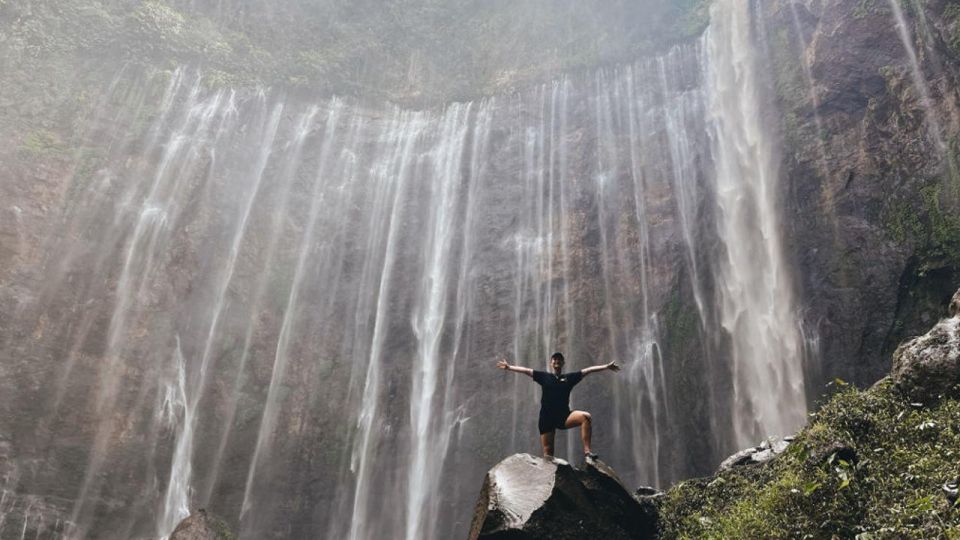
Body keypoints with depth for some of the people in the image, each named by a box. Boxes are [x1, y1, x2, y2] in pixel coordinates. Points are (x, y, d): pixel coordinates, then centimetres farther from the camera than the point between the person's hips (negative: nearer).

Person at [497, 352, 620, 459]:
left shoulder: (569, 377, 11)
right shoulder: (544, 377, 11)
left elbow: (588, 370, 5)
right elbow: (525, 370, 12)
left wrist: (606, 366, -1)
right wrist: (509, 367, 9)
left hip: (564, 416, 0)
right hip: (547, 418, 0)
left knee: (586, 417, -27)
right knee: (548, 452, -2)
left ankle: (587, 451, -25)